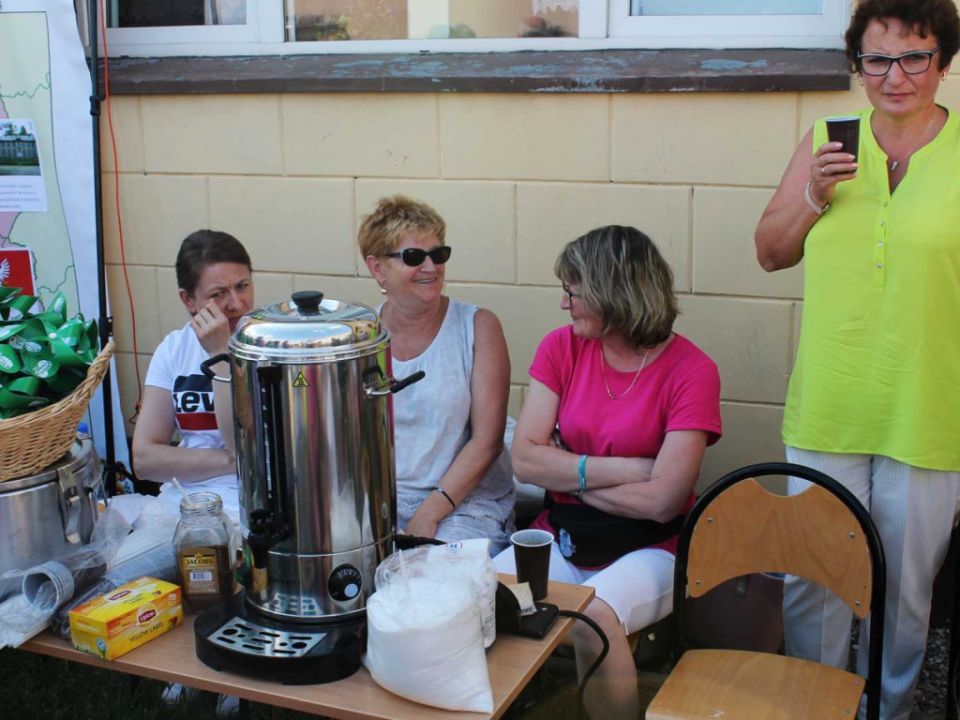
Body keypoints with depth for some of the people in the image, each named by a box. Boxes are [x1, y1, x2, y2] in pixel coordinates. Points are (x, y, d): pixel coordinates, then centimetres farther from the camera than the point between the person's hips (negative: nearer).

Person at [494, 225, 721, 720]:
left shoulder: (690, 370, -10)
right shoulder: (562, 347, 3)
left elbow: (661, 501, -17)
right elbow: (524, 460, -6)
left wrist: (567, 475, -7)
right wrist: (623, 469, -14)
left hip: (646, 550, -4)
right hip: (559, 539, 4)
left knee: (593, 616, -33)